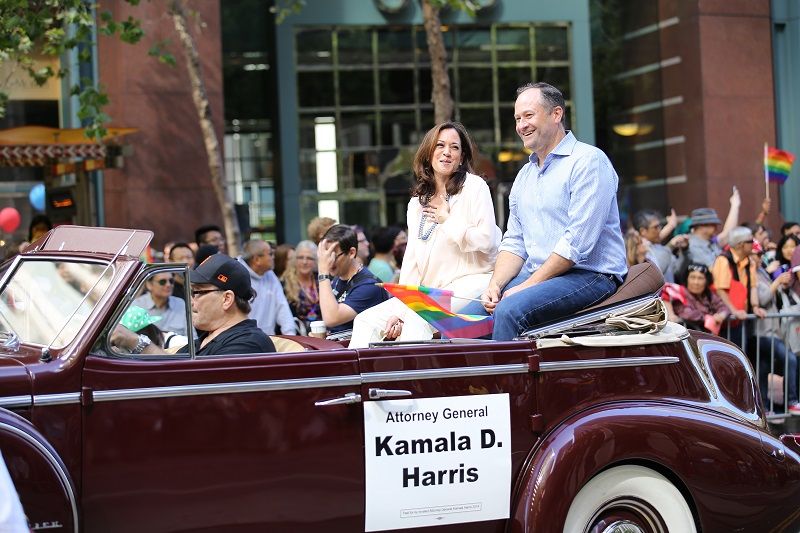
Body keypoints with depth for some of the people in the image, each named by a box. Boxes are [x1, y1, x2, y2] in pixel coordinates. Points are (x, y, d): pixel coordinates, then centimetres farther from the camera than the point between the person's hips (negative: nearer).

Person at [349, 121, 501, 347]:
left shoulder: (473, 186, 0)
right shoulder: (417, 202, 17)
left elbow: (486, 240, -13)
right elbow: (411, 260, 10)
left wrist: (447, 220, -3)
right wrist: (399, 310, -2)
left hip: (469, 284, -7)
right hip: (430, 293, 7)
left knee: (418, 317, -32)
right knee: (366, 321, -6)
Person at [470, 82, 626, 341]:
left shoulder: (588, 161, -9)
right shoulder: (525, 175, 19)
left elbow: (577, 243, -17)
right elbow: (514, 242, 16)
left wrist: (527, 286, -17)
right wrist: (495, 285, -4)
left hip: (590, 274, -8)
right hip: (536, 275, 8)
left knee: (510, 309, -31)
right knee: (469, 314, -12)